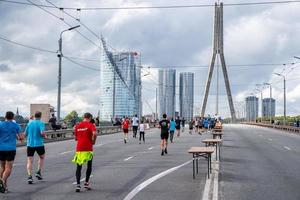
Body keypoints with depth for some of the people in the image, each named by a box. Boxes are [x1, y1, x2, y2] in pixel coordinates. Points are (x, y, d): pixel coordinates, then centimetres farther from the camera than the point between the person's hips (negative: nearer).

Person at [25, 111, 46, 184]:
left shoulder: (29, 123, 6)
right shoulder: (41, 123, -7)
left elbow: (25, 134, 11)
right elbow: (42, 133, -21)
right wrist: (43, 136, 0)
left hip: (30, 144, 2)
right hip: (39, 144, -2)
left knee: (29, 161, 4)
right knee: (42, 157, 23)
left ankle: (29, 176, -11)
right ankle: (38, 172, 13)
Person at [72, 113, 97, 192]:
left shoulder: (77, 126, 10)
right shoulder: (90, 125, -3)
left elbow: (75, 138, 15)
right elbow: (94, 133, -21)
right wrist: (93, 141, -5)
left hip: (79, 148, 3)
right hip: (88, 148, -3)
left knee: (78, 167, 6)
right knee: (89, 166, 15)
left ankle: (78, 184, -5)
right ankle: (86, 183, 16)